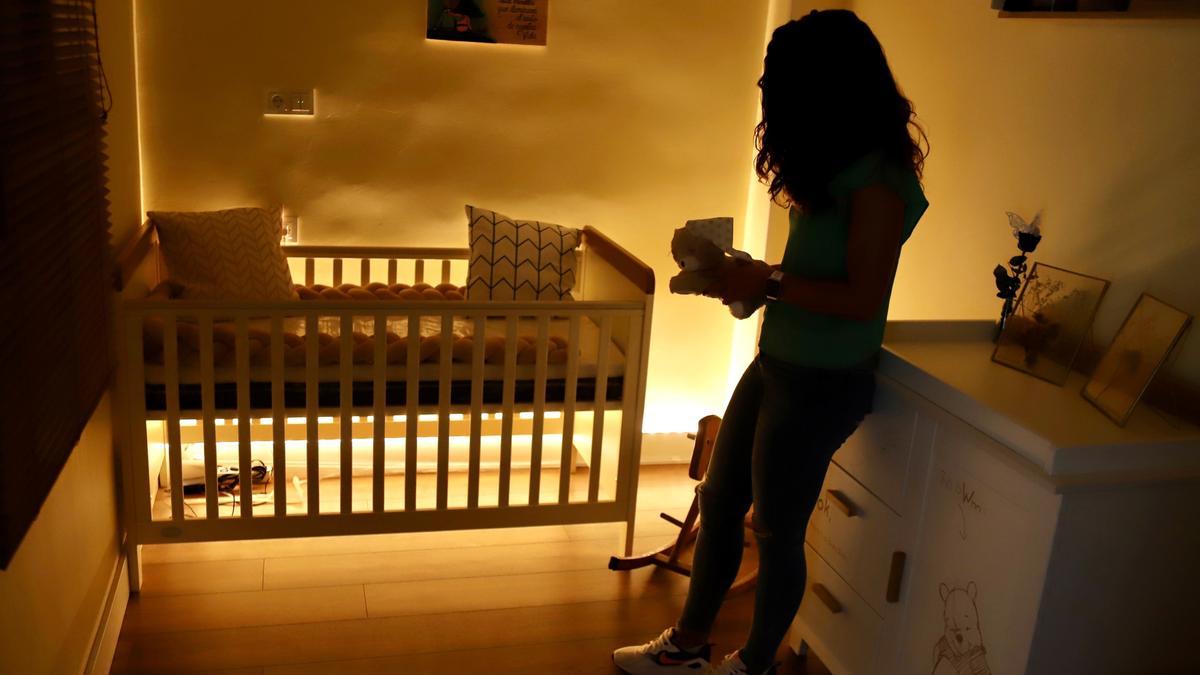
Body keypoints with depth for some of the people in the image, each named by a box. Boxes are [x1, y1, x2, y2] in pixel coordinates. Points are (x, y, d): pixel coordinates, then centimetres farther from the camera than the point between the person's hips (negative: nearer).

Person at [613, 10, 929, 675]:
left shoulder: (878, 179, -19)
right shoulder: (838, 167, 9)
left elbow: (862, 297, -23)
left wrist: (769, 281, -16)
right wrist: (745, 276, 0)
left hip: (822, 382, -9)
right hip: (777, 364, 9)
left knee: (776, 529, 8)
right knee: (718, 502, 17)